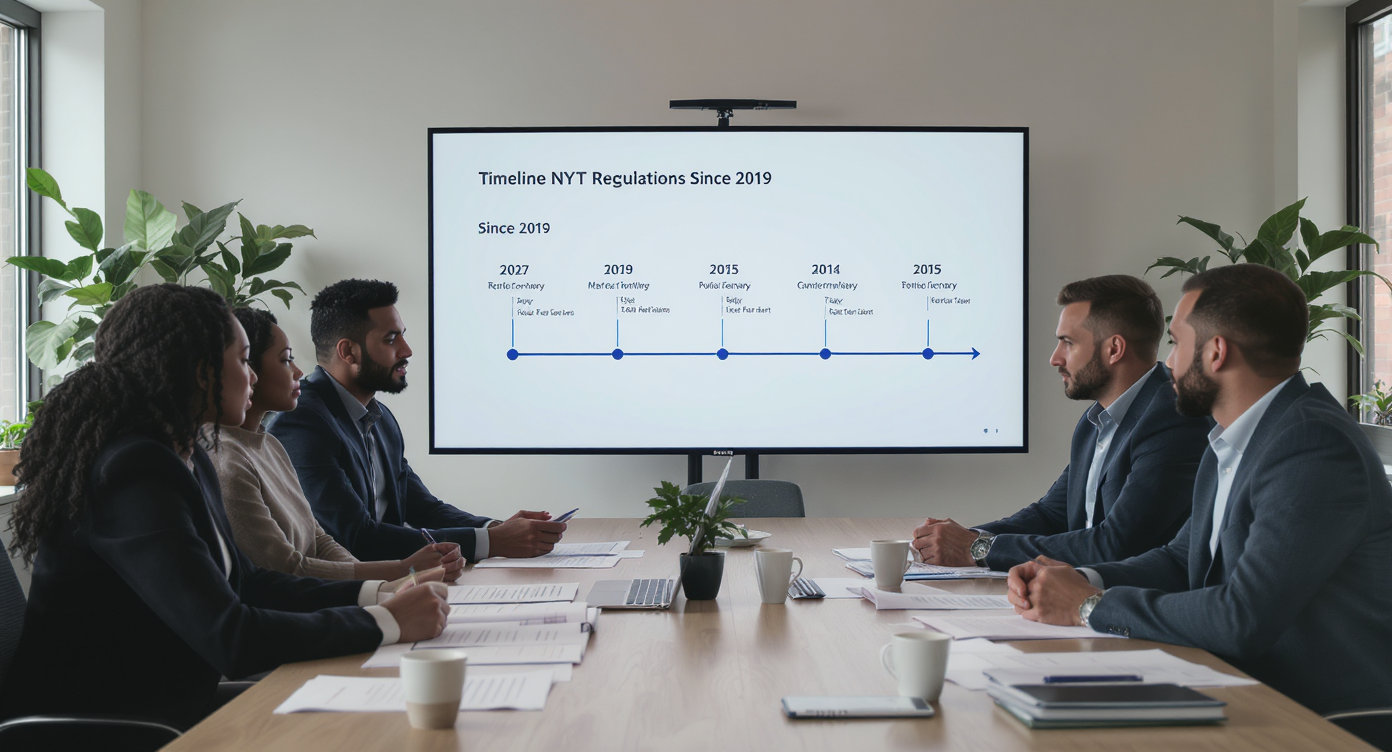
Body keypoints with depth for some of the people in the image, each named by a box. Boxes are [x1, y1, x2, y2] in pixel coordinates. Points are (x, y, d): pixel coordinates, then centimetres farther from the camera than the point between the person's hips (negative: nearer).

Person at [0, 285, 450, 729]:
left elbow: (245, 582, 13)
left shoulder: (186, 459, 9)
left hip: (171, 714, 9)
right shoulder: (134, 471, -21)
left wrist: (377, 593, 2)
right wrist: (387, 623, -20)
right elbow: (229, 637, -26)